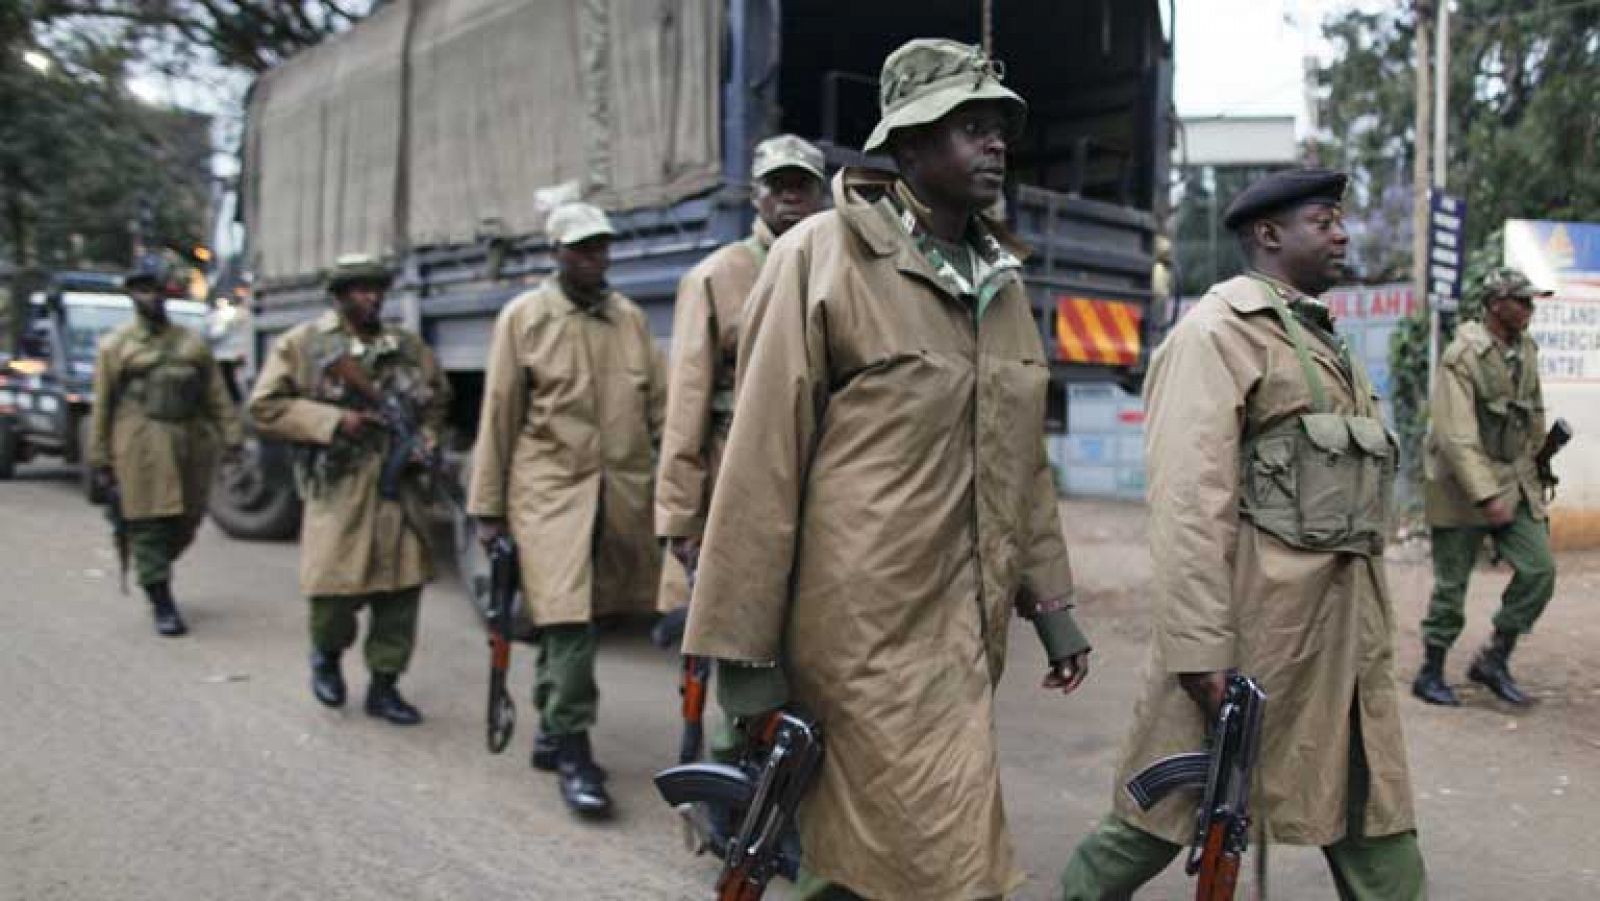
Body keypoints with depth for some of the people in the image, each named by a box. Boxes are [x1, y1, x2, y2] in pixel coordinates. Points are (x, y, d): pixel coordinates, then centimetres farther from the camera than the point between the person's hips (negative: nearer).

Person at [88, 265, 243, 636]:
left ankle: (152, 574, 34)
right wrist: (99, 459, 2)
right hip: (141, 447, -3)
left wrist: (232, 436, 2)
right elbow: (102, 406, 4)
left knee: (187, 522, 8)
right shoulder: (115, 345, 5)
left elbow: (218, 395, 11)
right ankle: (163, 606, 6)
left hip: (192, 443, 4)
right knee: (148, 526, -3)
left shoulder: (192, 341, 14)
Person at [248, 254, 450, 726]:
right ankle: (327, 654, 29)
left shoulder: (408, 345, 12)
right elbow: (264, 407, -3)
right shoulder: (301, 344, 1)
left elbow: (438, 398, 24)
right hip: (338, 487, -3)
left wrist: (424, 439, 5)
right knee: (337, 589, -4)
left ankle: (383, 684, 18)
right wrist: (334, 421, -12)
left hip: (401, 486, 4)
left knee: (401, 588, 3)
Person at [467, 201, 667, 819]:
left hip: (622, 492, 4)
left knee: (572, 620, 10)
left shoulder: (630, 318, 12)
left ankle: (552, 729, 26)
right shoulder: (523, 317, 2)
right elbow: (497, 418, 1)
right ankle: (572, 751, 1)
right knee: (568, 619, -9)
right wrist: (487, 507, 0)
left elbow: (659, 407, 10)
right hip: (551, 491, -3)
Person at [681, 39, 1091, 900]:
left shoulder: (1003, 277, 12)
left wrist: (1051, 600, 16)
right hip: (869, 629, -6)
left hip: (969, 629, 7)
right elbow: (763, 463, -11)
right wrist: (742, 646, -10)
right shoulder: (819, 257, -10)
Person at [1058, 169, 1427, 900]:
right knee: (1178, 802, 5)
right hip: (1258, 605, -8)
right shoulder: (1218, 330, -10)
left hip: (1347, 616, 8)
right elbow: (1189, 500, -19)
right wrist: (1201, 647, -23)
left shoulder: (1321, 338, 18)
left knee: (1370, 803, 13)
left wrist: (1363, 611, 17)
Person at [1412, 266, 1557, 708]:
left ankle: (1494, 660, 14)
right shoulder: (1462, 356, -16)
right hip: (1462, 486, -7)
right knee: (1452, 584, 2)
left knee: (1539, 570, -2)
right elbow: (1456, 436, -22)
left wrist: (1533, 472, 16)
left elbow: (1533, 419, 17)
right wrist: (1486, 495, -25)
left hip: (1516, 482, 7)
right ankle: (1430, 674, 17)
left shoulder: (1527, 352, 8)